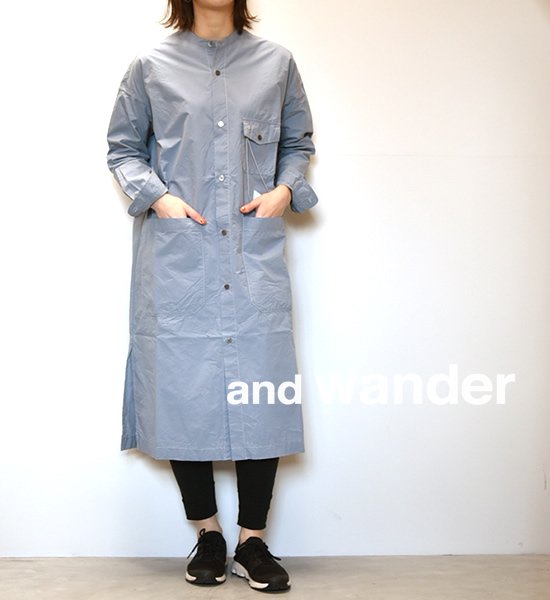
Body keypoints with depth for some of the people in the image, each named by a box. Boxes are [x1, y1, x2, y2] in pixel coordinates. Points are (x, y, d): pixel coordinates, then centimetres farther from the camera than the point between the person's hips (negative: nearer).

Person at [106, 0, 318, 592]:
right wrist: (157, 196, -4)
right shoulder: (150, 66, 8)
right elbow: (122, 148, 13)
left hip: (255, 253, 1)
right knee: (182, 392, 0)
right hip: (175, 255, -1)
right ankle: (207, 534, 17)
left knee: (260, 393, -3)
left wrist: (285, 189, 3)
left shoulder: (277, 63, 13)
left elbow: (298, 141, 22)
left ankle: (253, 540, 10)